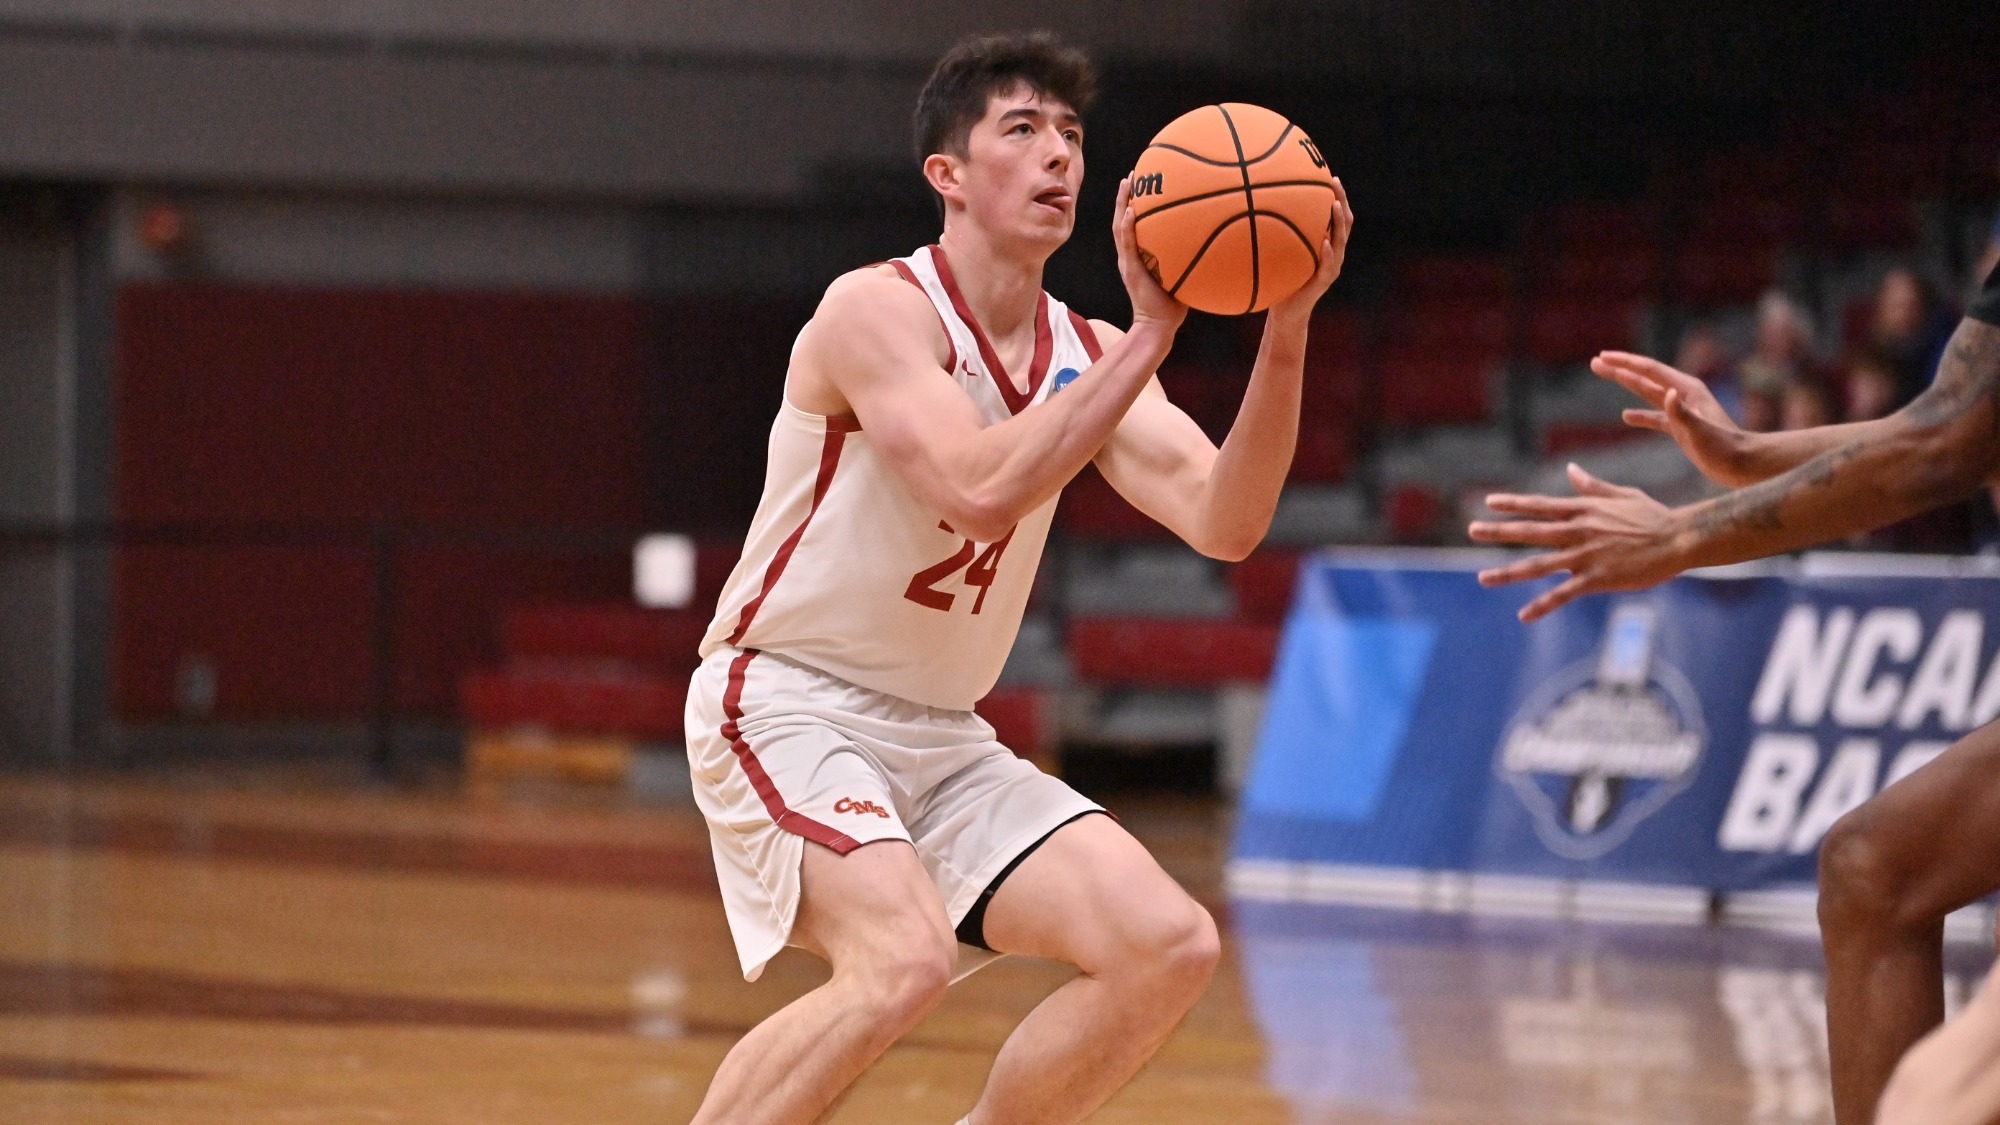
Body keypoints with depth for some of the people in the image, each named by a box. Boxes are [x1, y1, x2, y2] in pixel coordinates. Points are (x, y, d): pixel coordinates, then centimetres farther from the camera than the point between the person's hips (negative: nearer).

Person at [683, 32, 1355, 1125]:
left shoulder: (1088, 355, 5)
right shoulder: (879, 309, -15)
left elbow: (1222, 523, -9)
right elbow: (980, 492, -31)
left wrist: (1283, 337, -22)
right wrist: (1150, 335, -31)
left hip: (942, 739, 7)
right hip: (787, 707, -7)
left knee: (1170, 948, -6)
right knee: (905, 955, -32)